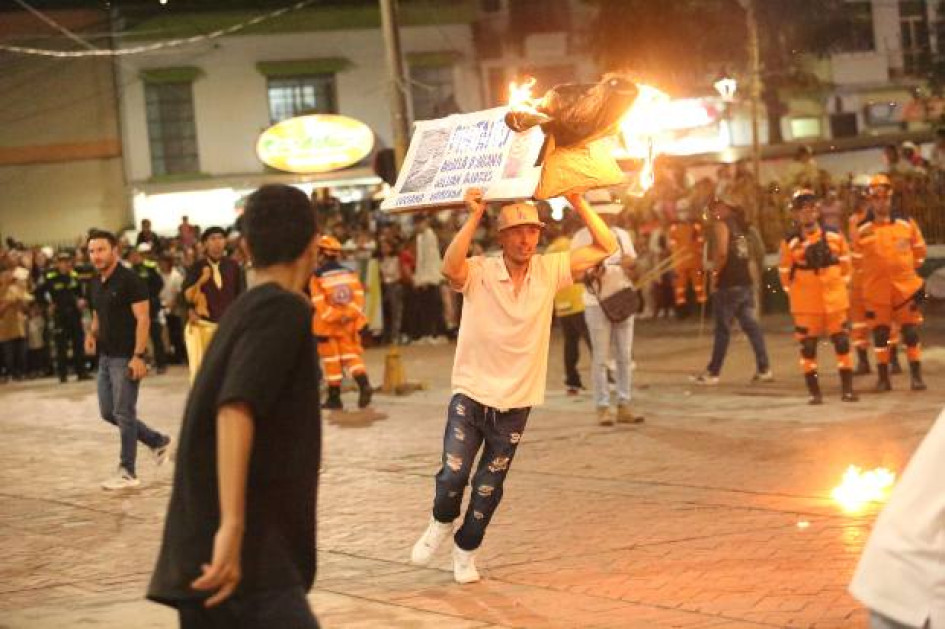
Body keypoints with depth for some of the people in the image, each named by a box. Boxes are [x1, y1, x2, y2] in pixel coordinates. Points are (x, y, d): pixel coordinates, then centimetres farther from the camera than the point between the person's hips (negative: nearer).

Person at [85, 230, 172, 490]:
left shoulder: (130, 280, -13)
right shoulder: (96, 283, 12)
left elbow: (143, 319, -16)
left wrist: (138, 356, -23)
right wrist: (92, 334, 3)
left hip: (126, 358, -9)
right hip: (106, 356, 9)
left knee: (124, 413, -4)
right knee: (108, 412, 12)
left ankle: (127, 473, 4)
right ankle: (158, 442, 27)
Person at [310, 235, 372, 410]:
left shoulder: (317, 277, -8)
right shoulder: (350, 273, 7)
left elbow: (319, 302, -15)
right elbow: (359, 295, 0)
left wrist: (331, 317, -11)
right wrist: (351, 314, -4)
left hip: (327, 325, -4)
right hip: (350, 323, 4)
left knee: (332, 361, 6)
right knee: (351, 355, 9)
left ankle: (334, 397, 9)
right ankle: (364, 384, -16)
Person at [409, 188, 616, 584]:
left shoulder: (549, 271, -3)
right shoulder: (479, 273, -13)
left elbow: (605, 247, -4)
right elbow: (450, 268, -36)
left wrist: (578, 203, -12)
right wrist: (474, 216, -37)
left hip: (515, 404, 3)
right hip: (471, 396, -3)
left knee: (489, 489, 10)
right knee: (452, 475, -10)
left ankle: (466, 550, 34)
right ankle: (442, 522, 24)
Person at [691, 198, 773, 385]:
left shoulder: (721, 224, -10)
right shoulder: (739, 223, 15)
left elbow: (722, 252, -22)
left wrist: (714, 274, -11)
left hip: (728, 283, -8)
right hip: (744, 280, 8)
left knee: (723, 329, -2)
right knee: (751, 325, 7)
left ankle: (712, 373, 3)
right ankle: (764, 369, 5)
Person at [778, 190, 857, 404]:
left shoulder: (834, 236, 2)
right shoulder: (790, 242, -4)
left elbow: (845, 263, 12)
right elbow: (785, 272, 4)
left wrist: (841, 285, 10)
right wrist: (796, 292, 5)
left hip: (835, 300, 2)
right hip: (806, 305, -2)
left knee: (842, 343, 2)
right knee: (808, 346, -1)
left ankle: (847, 389, 10)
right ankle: (814, 392, 7)